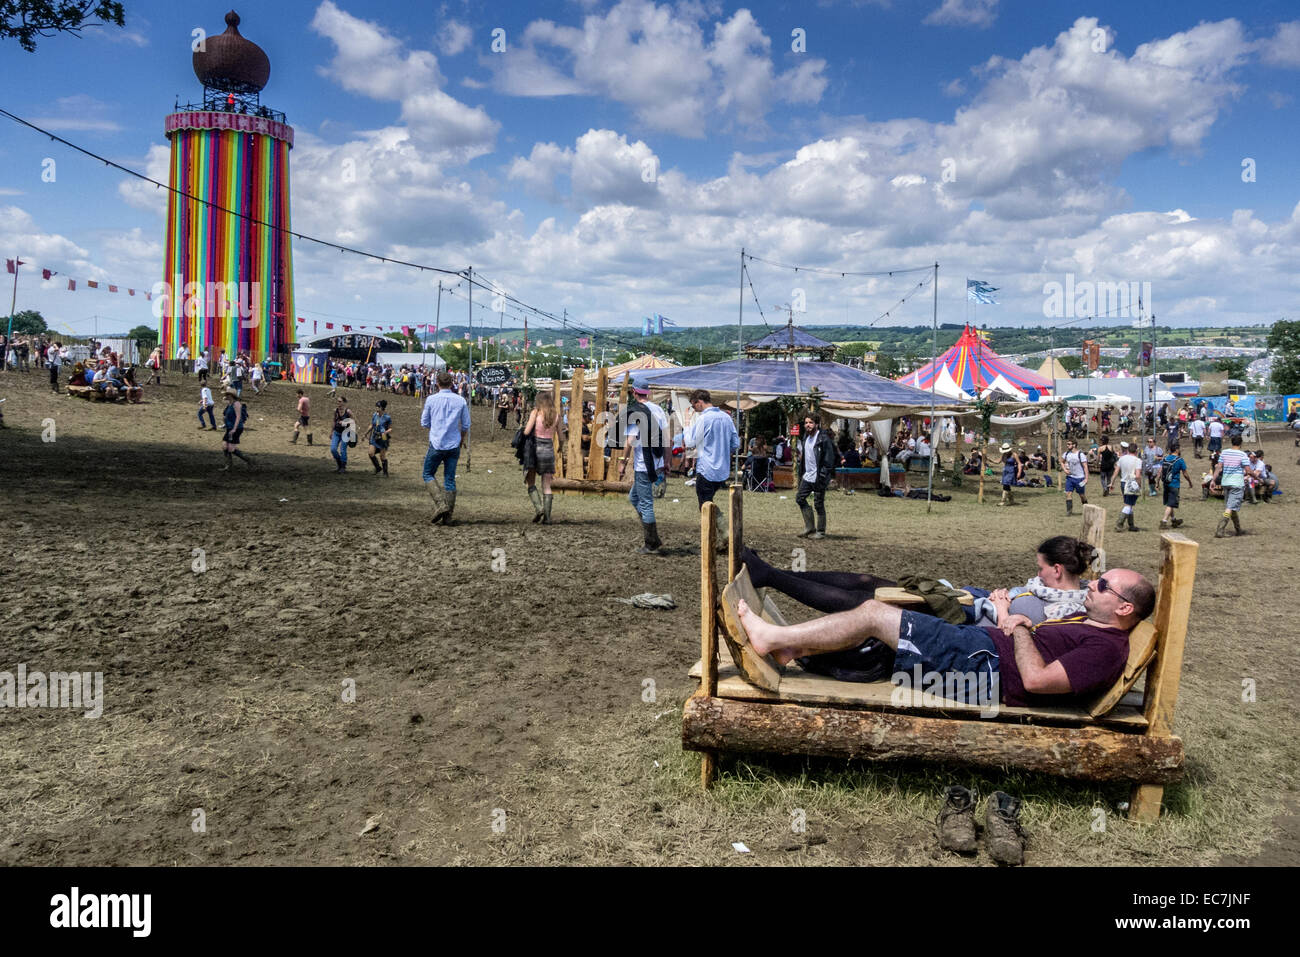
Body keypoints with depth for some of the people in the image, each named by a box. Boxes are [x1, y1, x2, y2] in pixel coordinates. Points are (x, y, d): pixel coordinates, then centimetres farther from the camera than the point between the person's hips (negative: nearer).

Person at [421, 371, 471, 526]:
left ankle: (440, 503, -10)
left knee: (428, 474, 12)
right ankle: (448, 516, 6)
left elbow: (424, 423, 4)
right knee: (450, 479, 7)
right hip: (454, 446, 2)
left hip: (436, 444, -2)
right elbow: (466, 425, 6)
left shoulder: (431, 399, -4)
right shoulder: (461, 401, 1)